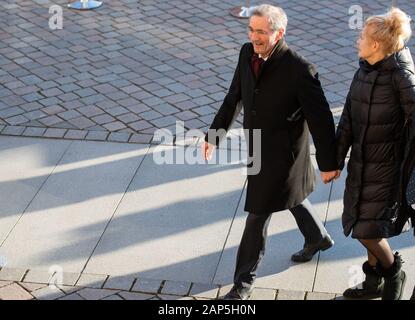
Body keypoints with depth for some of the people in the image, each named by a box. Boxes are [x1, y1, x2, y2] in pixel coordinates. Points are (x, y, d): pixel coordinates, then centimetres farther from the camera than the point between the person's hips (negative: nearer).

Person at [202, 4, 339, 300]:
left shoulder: (299, 70, -29)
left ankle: (244, 282, 18)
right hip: (258, 147, 7)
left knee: (258, 214, 2)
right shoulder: (248, 53, -10)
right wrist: (214, 135, 8)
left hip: (281, 153, -7)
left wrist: (328, 163, -12)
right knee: (290, 195, 28)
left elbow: (321, 119, -20)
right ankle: (318, 237, 55)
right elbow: (234, 98, 5)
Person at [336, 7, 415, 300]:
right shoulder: (364, 71, 2)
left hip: (386, 165, -7)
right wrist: (335, 160, 8)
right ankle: (374, 282, 34)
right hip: (361, 162, 7)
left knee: (366, 227, -6)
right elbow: (349, 119, 7)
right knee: (367, 225, 16)